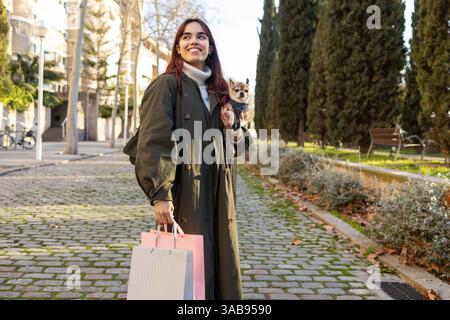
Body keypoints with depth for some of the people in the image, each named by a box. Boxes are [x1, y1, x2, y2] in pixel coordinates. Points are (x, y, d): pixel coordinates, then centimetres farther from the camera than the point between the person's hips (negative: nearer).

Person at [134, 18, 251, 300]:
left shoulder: (217, 90, 16)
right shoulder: (166, 84, -4)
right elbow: (154, 142, -14)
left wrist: (230, 129, 0)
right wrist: (160, 195, -23)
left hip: (218, 193, 6)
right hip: (183, 192, -6)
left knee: (222, 262, 9)